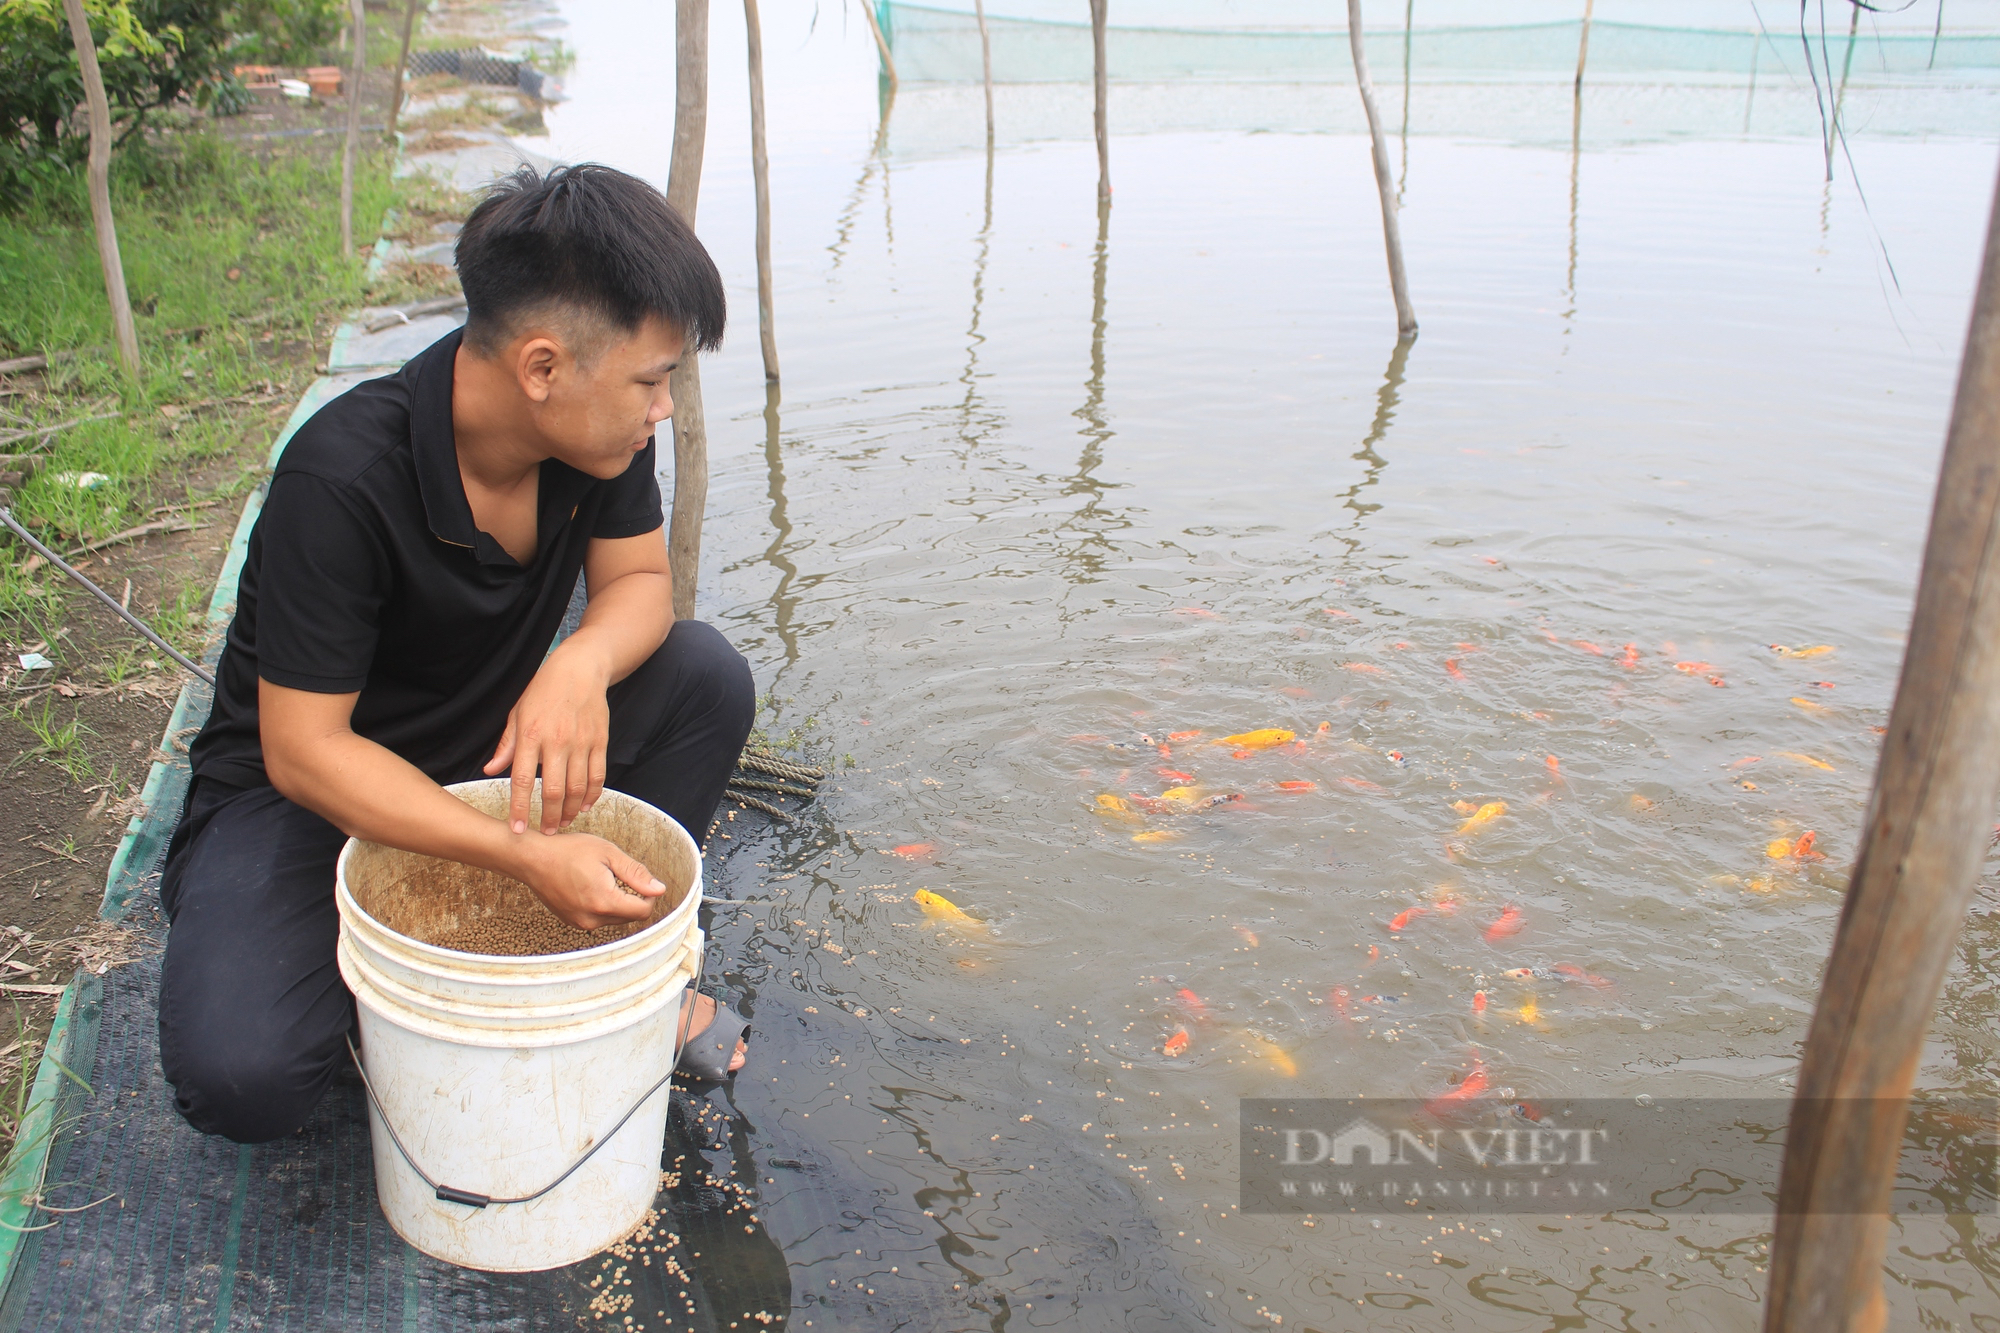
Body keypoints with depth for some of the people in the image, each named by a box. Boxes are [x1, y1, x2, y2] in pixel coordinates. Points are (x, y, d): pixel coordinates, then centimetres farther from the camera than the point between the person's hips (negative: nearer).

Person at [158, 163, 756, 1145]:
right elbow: (304, 749, -27)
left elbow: (638, 580, -4)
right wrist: (527, 855, -37)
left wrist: (580, 665, -30)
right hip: (309, 791, -5)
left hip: (492, 755, 5)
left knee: (706, 676, -18)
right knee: (240, 1074, -29)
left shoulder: (596, 427, -14)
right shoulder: (341, 481, -32)